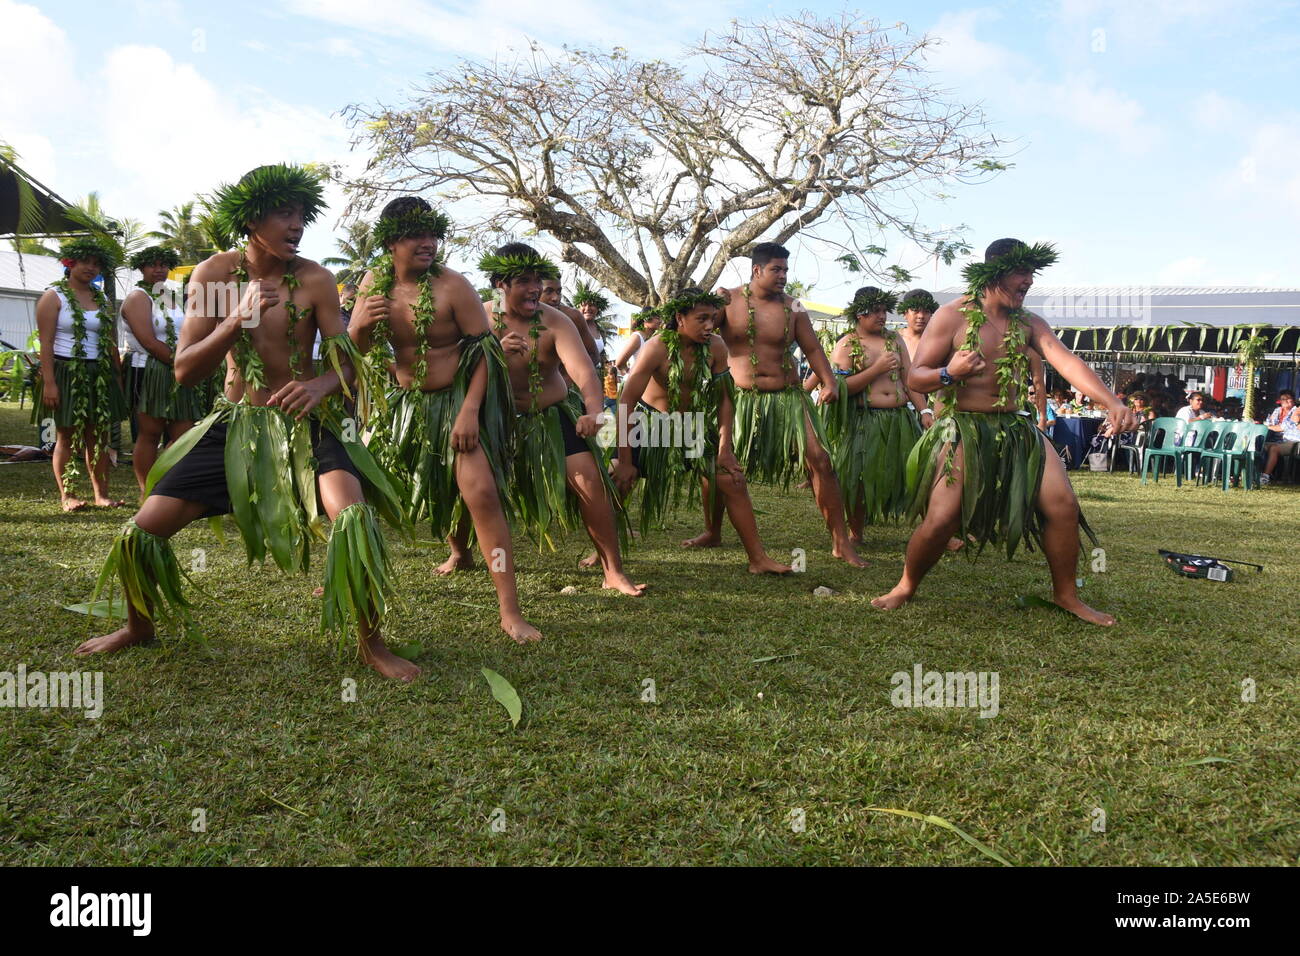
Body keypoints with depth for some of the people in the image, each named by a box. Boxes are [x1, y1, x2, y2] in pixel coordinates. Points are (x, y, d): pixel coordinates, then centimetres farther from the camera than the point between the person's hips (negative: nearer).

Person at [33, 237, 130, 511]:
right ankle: (66, 496, 6)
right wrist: (49, 382, -16)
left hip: (99, 375, 5)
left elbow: (112, 343, 14)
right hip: (66, 373, -4)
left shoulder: (103, 300, 15)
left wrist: (118, 376, 7)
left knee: (99, 436, 3)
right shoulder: (54, 296, -1)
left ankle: (101, 494, 7)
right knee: (67, 435, 0)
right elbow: (45, 343, -8)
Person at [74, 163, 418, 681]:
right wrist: (237, 320, -22)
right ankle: (138, 625, 31)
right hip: (234, 423, 3)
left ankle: (371, 643, -10)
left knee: (355, 516, -30)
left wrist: (322, 384, -31)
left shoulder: (315, 279, -8)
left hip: (304, 424, -2)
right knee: (141, 532, -1)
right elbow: (185, 371, -6)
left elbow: (347, 363, -7)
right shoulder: (213, 273, -3)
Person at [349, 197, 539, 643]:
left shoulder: (452, 285, -14)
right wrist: (362, 324, -18)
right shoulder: (375, 282, 1)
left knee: (481, 492, -21)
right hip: (407, 404, 6)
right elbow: (357, 348, 6)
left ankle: (511, 612, -17)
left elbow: (486, 350, -15)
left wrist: (469, 411, -23)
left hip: (458, 400, -6)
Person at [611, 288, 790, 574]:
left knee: (733, 482, -4)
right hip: (650, 423, -3)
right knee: (616, 485, -9)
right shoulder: (657, 347, -26)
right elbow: (626, 401, -26)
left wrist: (724, 449, -10)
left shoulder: (715, 346, -14)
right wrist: (624, 461, -27)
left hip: (693, 426, 3)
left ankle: (758, 559, 6)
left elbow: (724, 398, -4)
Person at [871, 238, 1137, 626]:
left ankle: (1065, 594, 15)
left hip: (1015, 429, 5)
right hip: (962, 429, -5)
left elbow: (1066, 361, -8)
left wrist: (1112, 403, -23)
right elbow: (915, 378, -7)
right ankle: (906, 587, 11)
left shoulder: (1028, 323, 7)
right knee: (941, 520, -15)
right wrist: (948, 373, -29)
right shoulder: (952, 317, -6)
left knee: (1064, 505, -4)